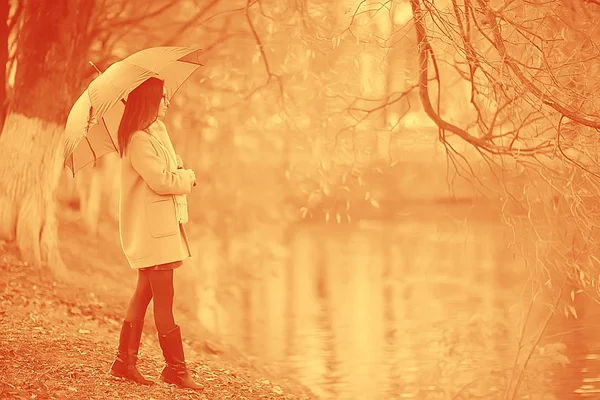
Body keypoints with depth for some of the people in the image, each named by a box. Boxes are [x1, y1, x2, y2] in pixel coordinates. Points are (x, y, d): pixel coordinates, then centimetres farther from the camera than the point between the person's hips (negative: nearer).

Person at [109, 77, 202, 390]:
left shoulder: (158, 130, 16)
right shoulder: (138, 140, -15)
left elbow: (174, 166, 20)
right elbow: (161, 180, -21)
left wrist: (180, 174, -2)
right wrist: (188, 177, -3)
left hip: (164, 225, 10)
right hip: (151, 229, -10)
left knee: (145, 292, 11)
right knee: (164, 299, -5)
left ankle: (125, 361, 16)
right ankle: (175, 368, 0)